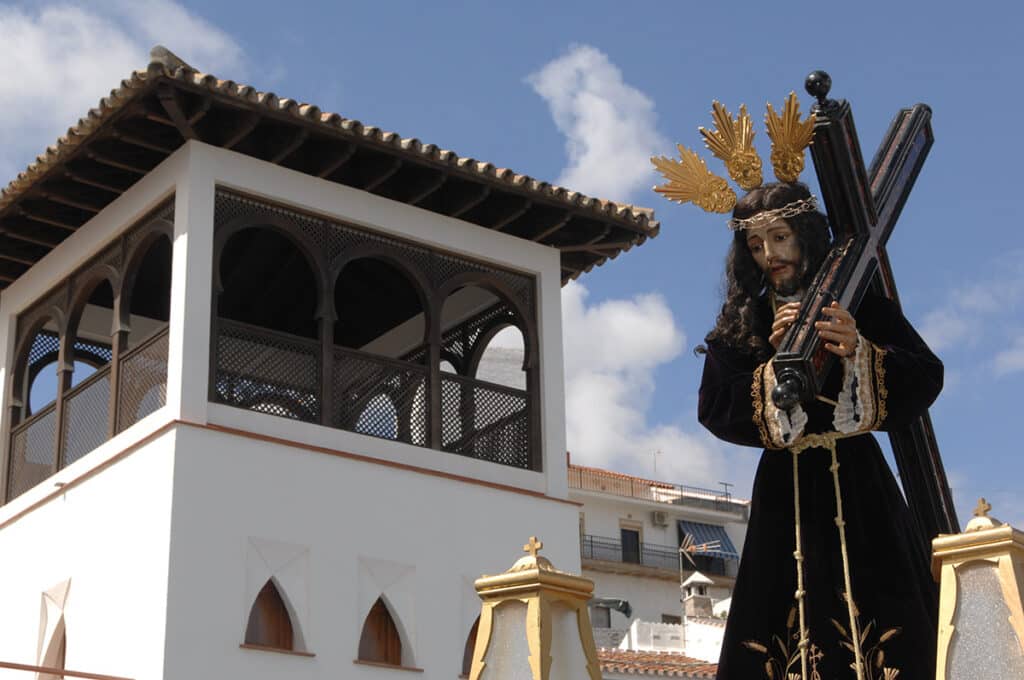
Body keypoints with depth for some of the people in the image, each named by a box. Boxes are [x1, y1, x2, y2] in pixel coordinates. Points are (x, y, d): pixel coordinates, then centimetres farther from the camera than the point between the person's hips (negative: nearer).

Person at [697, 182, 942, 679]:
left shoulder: (857, 303, 7)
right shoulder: (741, 322, 11)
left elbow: (927, 376, -1)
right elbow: (714, 409, 2)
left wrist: (861, 353, -17)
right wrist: (775, 364, -10)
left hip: (856, 480, -1)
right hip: (786, 488, 1)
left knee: (882, 617, -11)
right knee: (788, 618, -8)